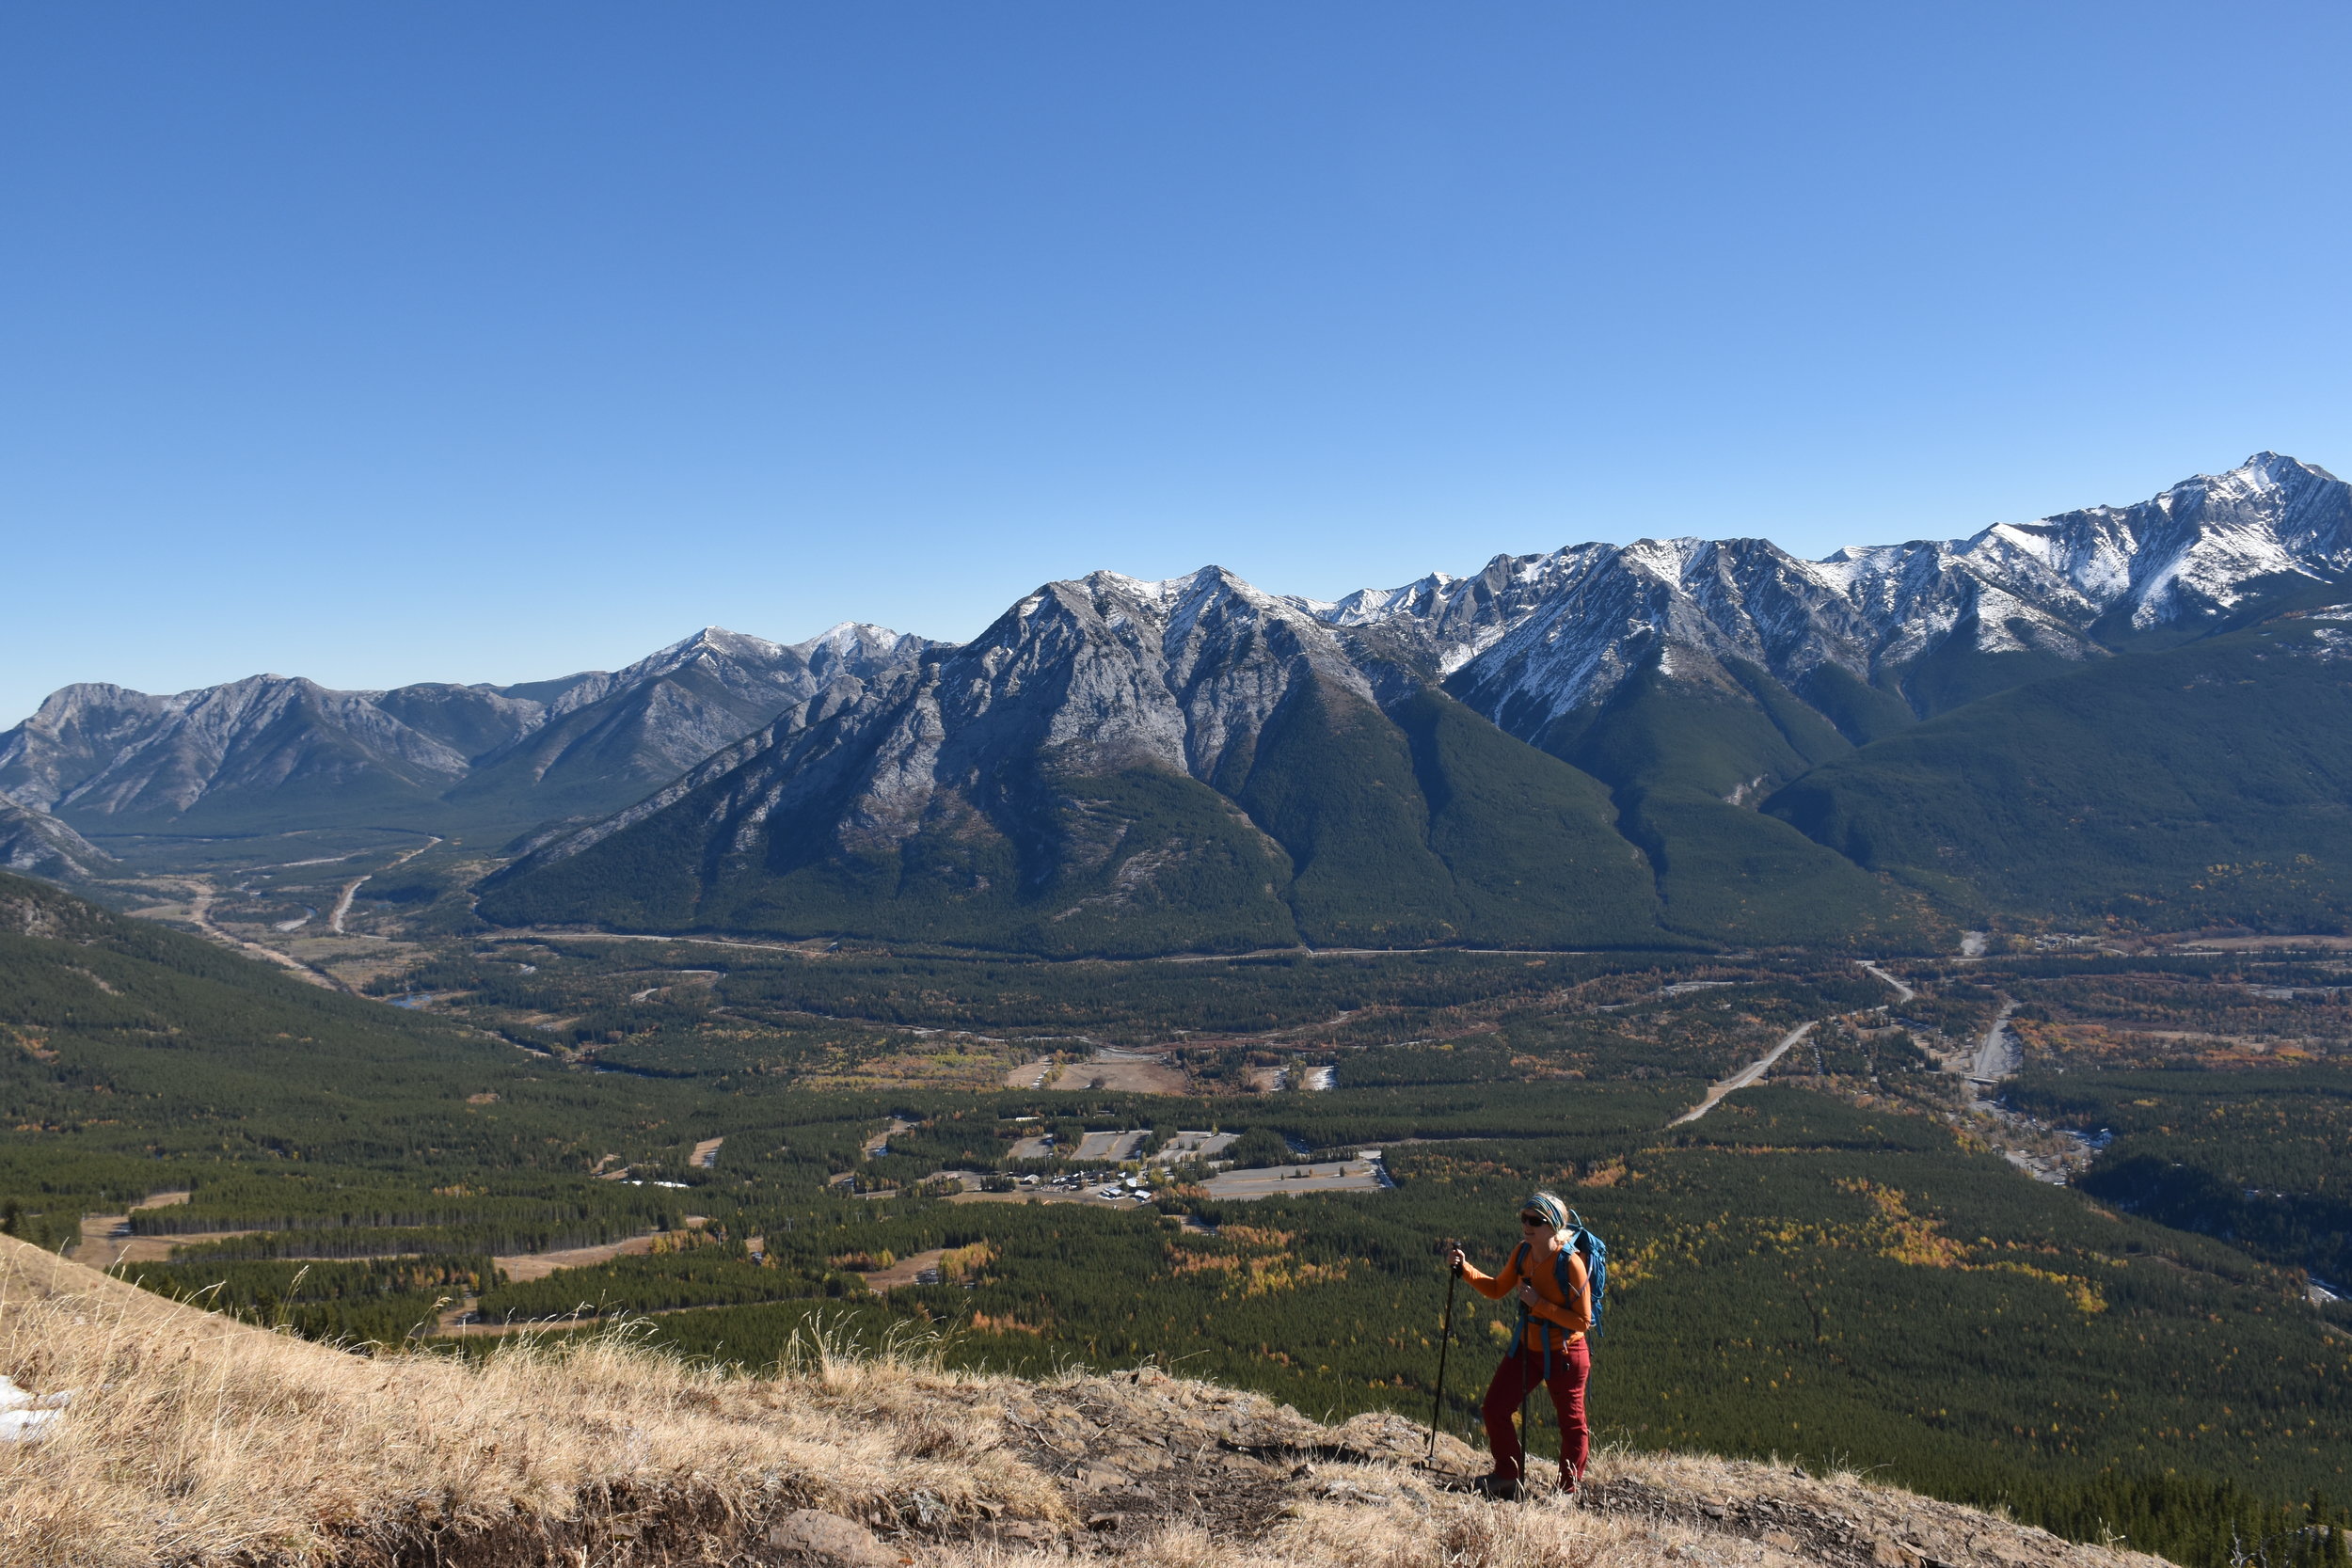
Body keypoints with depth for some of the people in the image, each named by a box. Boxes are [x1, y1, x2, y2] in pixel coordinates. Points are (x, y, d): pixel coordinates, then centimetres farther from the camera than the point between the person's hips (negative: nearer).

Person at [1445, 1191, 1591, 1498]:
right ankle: (1508, 1478, 27)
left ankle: (1567, 1491, 28)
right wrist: (1465, 1269, -4)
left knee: (1572, 1424, 9)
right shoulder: (1522, 1253, -5)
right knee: (1494, 1408, 7)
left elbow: (1582, 1321, -22)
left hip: (1565, 1354, -6)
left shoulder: (1571, 1263, -24)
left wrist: (1539, 1304, -27)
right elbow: (1497, 1289, 10)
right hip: (1527, 1348, 6)